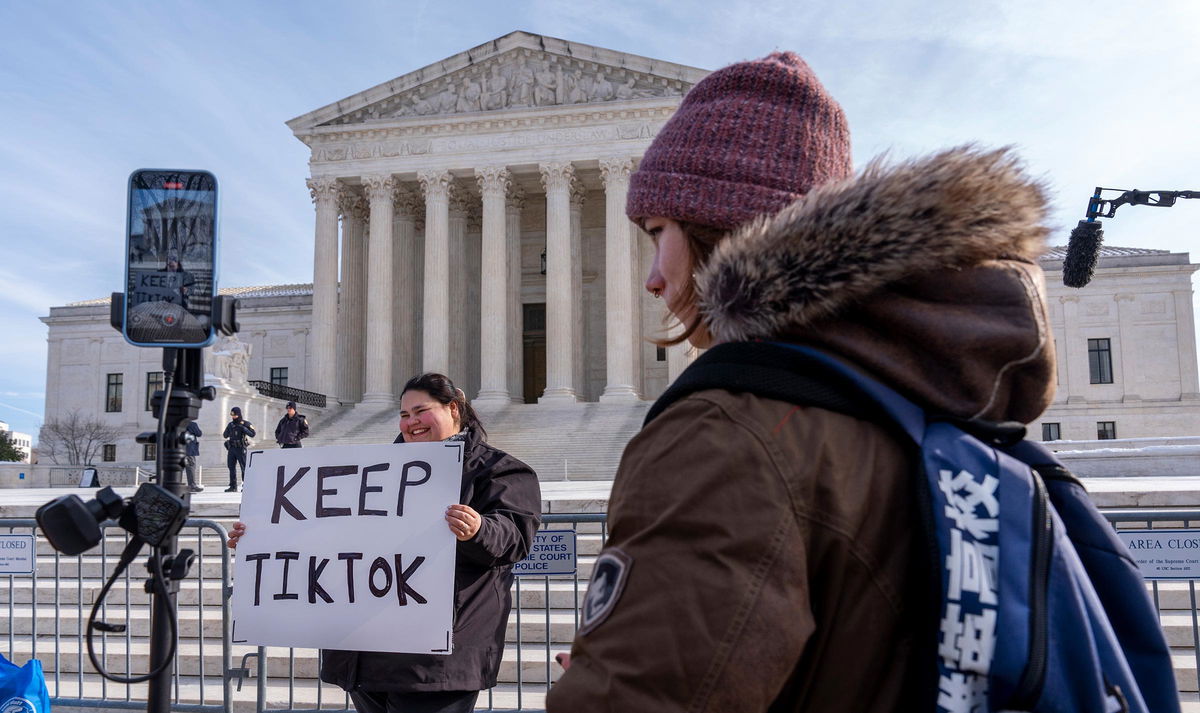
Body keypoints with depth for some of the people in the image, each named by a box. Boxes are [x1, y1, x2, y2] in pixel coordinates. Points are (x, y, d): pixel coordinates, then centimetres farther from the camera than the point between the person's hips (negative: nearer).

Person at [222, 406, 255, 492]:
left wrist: (244, 429, -20)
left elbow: (253, 434, -13)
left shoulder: (245, 423, -3)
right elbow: (225, 435, 13)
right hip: (231, 448, 6)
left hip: (241, 449, -6)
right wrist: (228, 429, -3)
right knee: (231, 467, 5)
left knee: (244, 467, -5)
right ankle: (233, 486, 11)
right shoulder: (231, 424, 13)